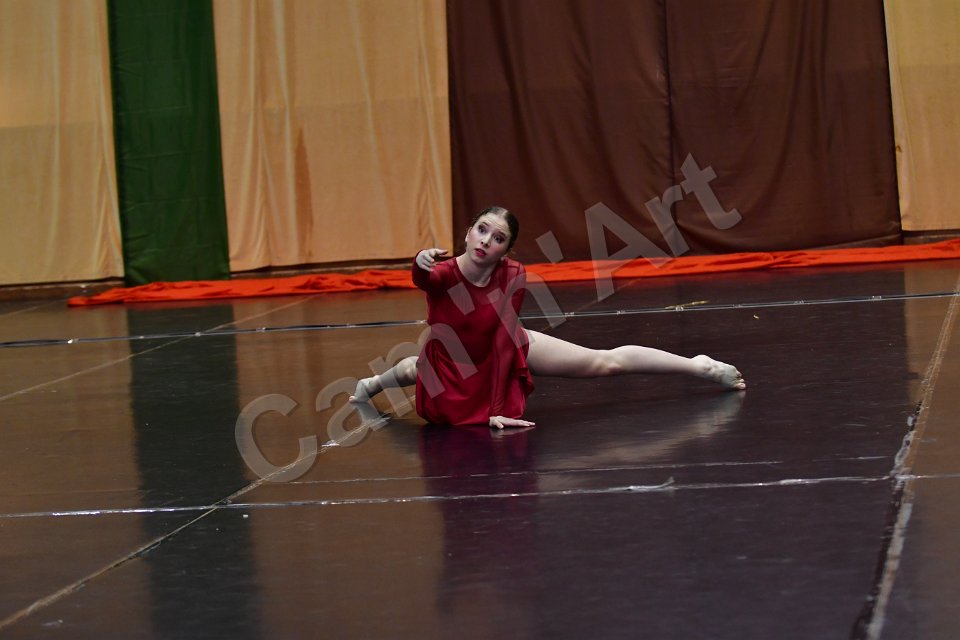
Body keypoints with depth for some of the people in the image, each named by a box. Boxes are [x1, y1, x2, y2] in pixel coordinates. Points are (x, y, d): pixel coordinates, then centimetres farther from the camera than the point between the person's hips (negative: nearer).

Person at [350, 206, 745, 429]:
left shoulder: (511, 276, -30)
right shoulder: (442, 275, -35)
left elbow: (504, 341, -28)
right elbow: (422, 278, -59)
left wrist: (499, 408, -32)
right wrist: (422, 262, -84)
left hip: (507, 349, 0)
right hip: (453, 359, 0)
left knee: (606, 362, 1)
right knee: (417, 370, 37)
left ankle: (699, 367, 17)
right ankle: (375, 383, 75)